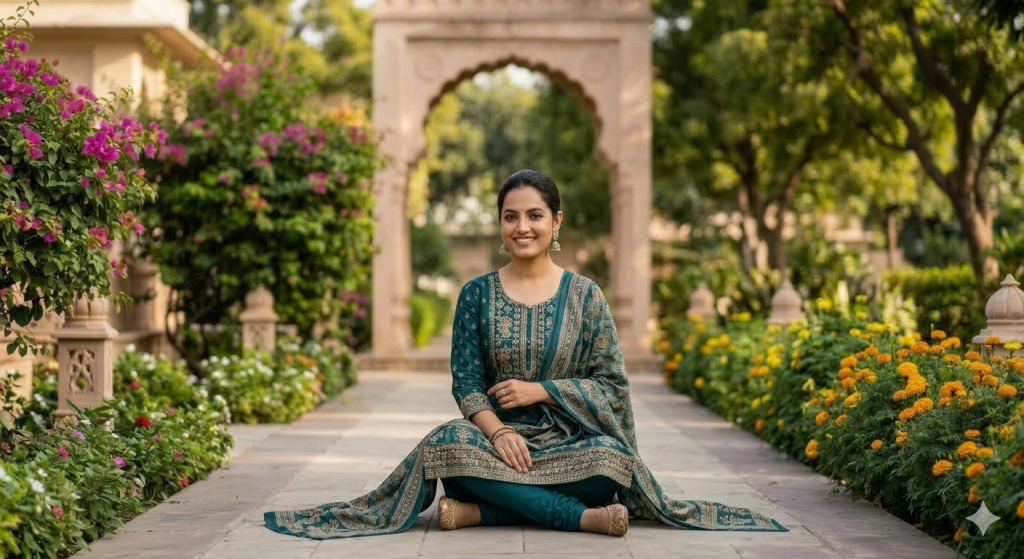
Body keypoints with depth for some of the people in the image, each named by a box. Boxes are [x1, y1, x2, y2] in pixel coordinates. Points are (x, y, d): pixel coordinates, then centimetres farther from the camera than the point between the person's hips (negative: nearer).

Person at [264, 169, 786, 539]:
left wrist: (540, 390, -11)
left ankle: (479, 509, -25)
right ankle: (584, 517, -30)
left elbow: (611, 384, 3)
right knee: (447, 444, -35)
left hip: (568, 441, 0)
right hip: (497, 435, 1)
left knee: (610, 456, -35)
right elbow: (466, 385, 2)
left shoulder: (584, 294, 7)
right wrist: (497, 431, -18)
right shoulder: (478, 294, 8)